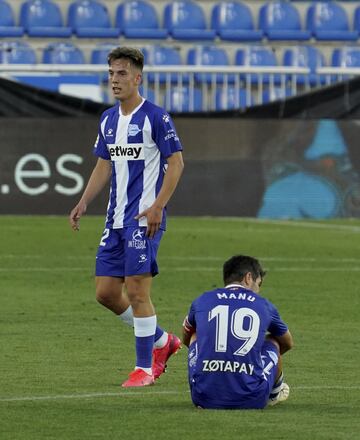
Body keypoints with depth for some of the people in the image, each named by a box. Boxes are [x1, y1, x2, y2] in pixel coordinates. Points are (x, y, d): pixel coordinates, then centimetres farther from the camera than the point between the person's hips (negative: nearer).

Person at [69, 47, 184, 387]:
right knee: (106, 292, 6)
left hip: (144, 218, -8)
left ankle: (144, 367, 1)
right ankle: (162, 341, 24)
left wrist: (157, 207, -18)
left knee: (137, 291, -10)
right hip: (116, 218, 8)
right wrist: (83, 203, 8)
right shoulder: (108, 119, 13)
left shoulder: (155, 117, -9)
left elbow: (176, 163, -10)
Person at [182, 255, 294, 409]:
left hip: (205, 398, 1)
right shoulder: (263, 305, 11)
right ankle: (275, 392, 50)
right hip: (251, 400, -1)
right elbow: (288, 343, 33)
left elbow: (185, 338, 35)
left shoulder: (202, 301, 11)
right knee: (273, 341, 28)